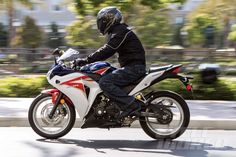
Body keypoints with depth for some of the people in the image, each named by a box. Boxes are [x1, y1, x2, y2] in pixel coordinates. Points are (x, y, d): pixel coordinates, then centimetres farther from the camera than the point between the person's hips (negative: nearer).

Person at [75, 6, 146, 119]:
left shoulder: (120, 32, -12)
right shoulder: (117, 31, 21)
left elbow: (107, 51, -22)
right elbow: (106, 50, 27)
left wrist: (86, 60, -22)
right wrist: (86, 60, 21)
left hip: (134, 68, -11)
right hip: (131, 66, 11)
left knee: (104, 82, -23)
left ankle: (132, 104, -26)